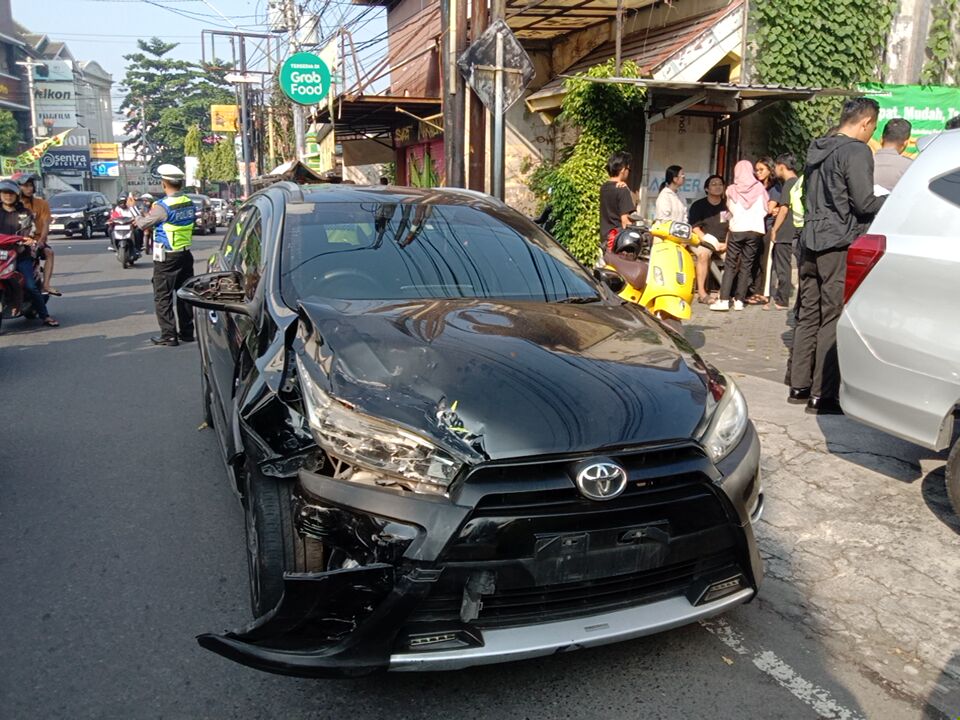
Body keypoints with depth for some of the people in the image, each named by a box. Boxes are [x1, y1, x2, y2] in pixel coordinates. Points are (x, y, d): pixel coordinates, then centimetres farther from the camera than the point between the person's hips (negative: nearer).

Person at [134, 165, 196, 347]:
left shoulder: (163, 206, -18)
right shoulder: (189, 203, 3)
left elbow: (142, 224, -7)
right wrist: (149, 215, 19)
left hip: (166, 258, -7)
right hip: (186, 255, 7)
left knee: (163, 297, 2)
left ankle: (168, 335, 2)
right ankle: (187, 332, 21)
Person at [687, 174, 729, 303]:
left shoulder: (727, 206, 14)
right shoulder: (698, 205, 3)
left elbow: (731, 228, 12)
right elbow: (694, 227, -6)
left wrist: (726, 243, -7)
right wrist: (710, 243, -17)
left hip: (722, 243, 4)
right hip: (702, 240, -4)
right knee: (704, 253, -35)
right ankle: (701, 292, -34)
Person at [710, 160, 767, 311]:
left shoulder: (731, 190, 3)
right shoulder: (759, 188, 4)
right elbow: (765, 211, 8)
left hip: (737, 230, -1)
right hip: (755, 230, 1)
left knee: (730, 265, 2)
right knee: (746, 265, 5)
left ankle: (724, 300, -6)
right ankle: (739, 300, 2)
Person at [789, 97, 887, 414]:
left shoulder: (816, 149, 15)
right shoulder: (857, 151, -10)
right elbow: (864, 203, -14)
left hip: (811, 242, 8)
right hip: (840, 245, -8)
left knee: (809, 314, 12)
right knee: (834, 320, -5)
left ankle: (799, 385, 17)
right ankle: (822, 395, -3)